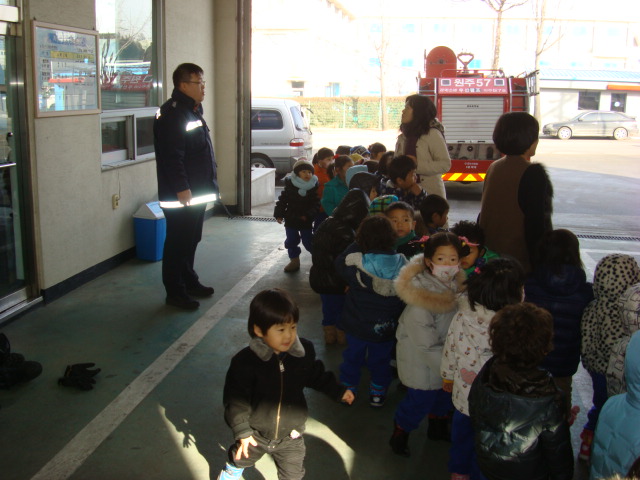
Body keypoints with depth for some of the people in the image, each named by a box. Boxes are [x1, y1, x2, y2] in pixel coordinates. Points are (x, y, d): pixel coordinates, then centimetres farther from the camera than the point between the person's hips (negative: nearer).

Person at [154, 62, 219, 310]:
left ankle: (189, 281, 33)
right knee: (178, 243, -1)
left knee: (191, 240, 19)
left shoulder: (193, 110, 15)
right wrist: (181, 188, -26)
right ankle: (175, 292, 9)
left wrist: (210, 177, 19)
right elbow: (172, 156, -24)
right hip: (180, 195, -10)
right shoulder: (172, 114, -17)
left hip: (197, 191, 10)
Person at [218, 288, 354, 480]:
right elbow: (235, 399, -19)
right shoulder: (245, 361, -28)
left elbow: (317, 376, 4)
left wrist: (337, 391, 6)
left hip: (290, 435, 2)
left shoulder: (304, 351, -17)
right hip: (255, 433, -1)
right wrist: (242, 431, -19)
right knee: (239, 460, 27)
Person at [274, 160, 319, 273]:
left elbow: (316, 204, -8)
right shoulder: (290, 185, -6)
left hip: (306, 221, -2)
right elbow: (282, 200, 0)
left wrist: (308, 215, -21)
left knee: (308, 241, 0)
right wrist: (279, 214, -3)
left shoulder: (313, 187, -8)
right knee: (291, 241, 10)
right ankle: (294, 260, 26)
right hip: (291, 219, 2)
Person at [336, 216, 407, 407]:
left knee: (352, 357, 23)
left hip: (357, 326, -1)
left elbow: (340, 263, -5)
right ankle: (378, 393, 38)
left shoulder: (356, 264, -27)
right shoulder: (401, 265, -19)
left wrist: (357, 244, -3)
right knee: (380, 361, 23)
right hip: (386, 327, 1)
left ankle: (348, 389, 39)